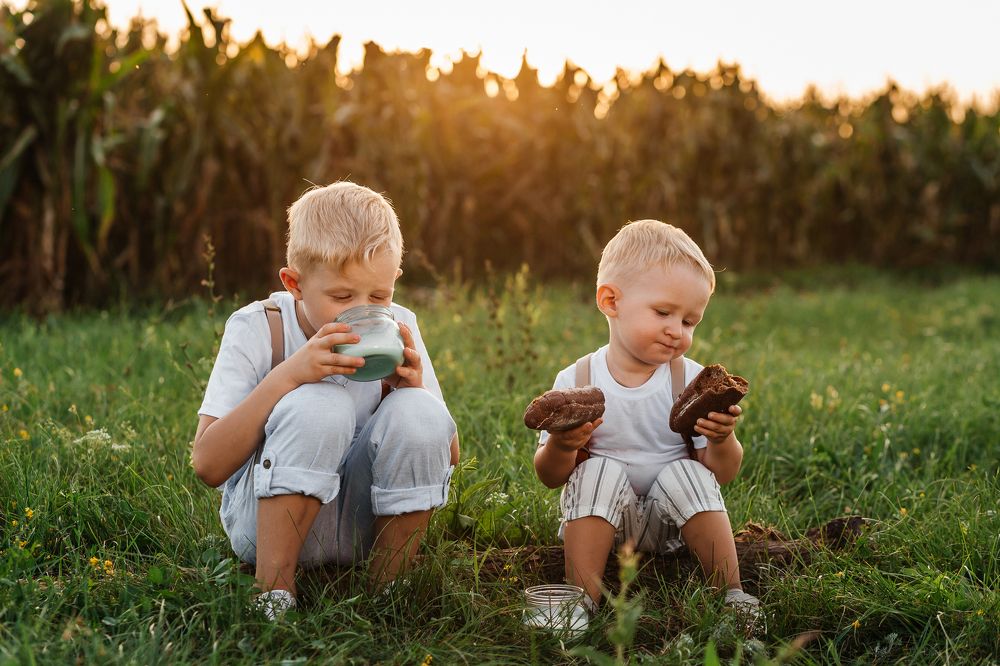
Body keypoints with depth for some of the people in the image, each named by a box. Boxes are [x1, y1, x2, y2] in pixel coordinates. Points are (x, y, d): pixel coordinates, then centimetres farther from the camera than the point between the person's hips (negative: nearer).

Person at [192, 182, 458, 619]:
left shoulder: (397, 329, -4)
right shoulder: (256, 330, -12)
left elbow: (446, 456, -1)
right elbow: (208, 466, -21)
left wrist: (411, 387, -21)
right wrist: (288, 374, -30)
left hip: (363, 528, 3)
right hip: (266, 523, -3)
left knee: (419, 414, -24)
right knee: (317, 406, -30)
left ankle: (387, 588, -8)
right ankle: (273, 592, -19)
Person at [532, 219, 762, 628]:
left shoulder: (691, 381, -7)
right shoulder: (575, 383, -10)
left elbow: (723, 475, -6)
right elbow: (549, 477, -7)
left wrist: (722, 440, -28)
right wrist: (560, 446, -29)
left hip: (669, 522, 1)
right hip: (600, 518, 0)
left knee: (687, 473, -26)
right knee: (599, 471, -28)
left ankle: (731, 593, -15)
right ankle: (582, 599, -24)